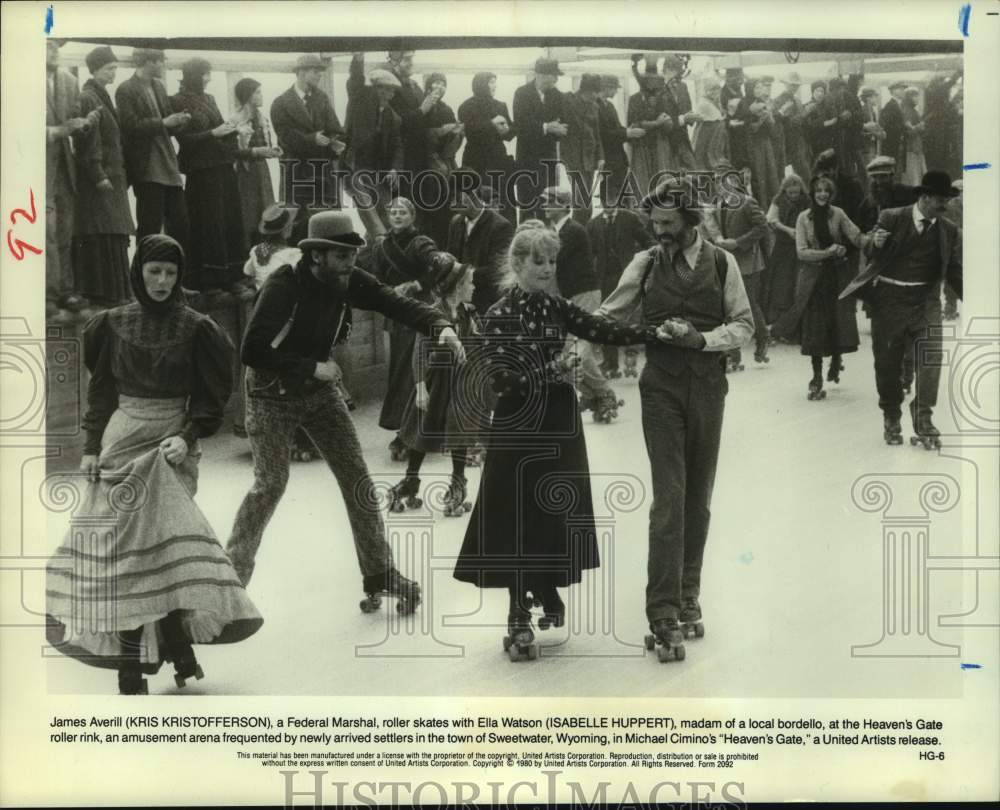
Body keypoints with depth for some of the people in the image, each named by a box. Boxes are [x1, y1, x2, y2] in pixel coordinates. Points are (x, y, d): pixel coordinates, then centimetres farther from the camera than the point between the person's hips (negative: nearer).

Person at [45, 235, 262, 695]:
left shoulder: (195, 328, -1)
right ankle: (131, 667, 3)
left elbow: (212, 395, 2)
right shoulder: (113, 325, 6)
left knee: (166, 543, -12)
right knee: (121, 548, -2)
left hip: (171, 445, -2)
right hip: (122, 442, 2)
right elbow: (100, 389, 11)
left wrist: (188, 435, -11)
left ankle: (177, 647, -2)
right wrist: (91, 446, 5)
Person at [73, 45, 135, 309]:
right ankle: (107, 294, -8)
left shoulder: (102, 97, 18)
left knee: (113, 235, 9)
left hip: (111, 176, 10)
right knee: (104, 235, -10)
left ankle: (115, 291, 13)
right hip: (98, 178, -10)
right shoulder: (88, 99, -11)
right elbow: (89, 141, -17)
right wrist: (98, 176, -21)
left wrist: (118, 176, 18)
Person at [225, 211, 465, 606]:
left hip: (319, 390, 5)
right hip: (272, 394, -5)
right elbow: (252, 351, -30)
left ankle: (379, 573, 10)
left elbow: (397, 304, -18)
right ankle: (233, 570, 10)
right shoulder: (284, 285, -26)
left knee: (356, 477, 1)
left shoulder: (349, 282, -10)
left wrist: (441, 325, -37)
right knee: (271, 483, -11)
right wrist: (313, 367, -27)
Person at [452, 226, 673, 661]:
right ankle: (519, 619, 8)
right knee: (520, 521, 0)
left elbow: (606, 331, -3)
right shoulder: (499, 315, -8)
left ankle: (546, 590, 30)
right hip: (518, 428, -4)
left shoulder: (557, 308, 6)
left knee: (558, 516, 9)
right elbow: (500, 380, -16)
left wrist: (657, 332, -13)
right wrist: (550, 371, -26)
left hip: (560, 424, 4)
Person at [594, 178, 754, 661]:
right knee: (668, 497, -10)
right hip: (661, 388, -1)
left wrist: (701, 338, -13)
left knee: (698, 497, 9)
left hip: (707, 386, 1)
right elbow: (609, 315, 6)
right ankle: (663, 616, -10)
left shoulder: (722, 263, 3)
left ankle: (688, 598, 22)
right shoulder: (645, 264, 3)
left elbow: (744, 325, 3)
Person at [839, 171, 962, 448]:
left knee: (931, 357, -16)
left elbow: (955, 272, 8)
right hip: (888, 298, -1)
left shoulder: (950, 231, 4)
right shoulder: (892, 218, -2)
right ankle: (891, 419, 25)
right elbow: (871, 255, 0)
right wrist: (876, 244, -24)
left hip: (925, 300, 1)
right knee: (887, 362, 6)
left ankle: (923, 419, -4)